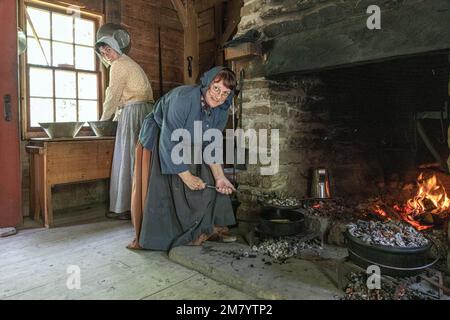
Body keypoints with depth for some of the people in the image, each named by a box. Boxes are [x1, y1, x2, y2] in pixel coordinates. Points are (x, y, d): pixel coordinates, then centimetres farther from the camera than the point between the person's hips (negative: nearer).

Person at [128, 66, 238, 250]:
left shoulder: (221, 111, -12)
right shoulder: (183, 99, -34)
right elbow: (169, 143, -34)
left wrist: (220, 177, -20)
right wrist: (186, 176, -30)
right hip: (158, 140, -6)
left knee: (209, 182, -2)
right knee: (163, 188, -11)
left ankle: (209, 228, 10)